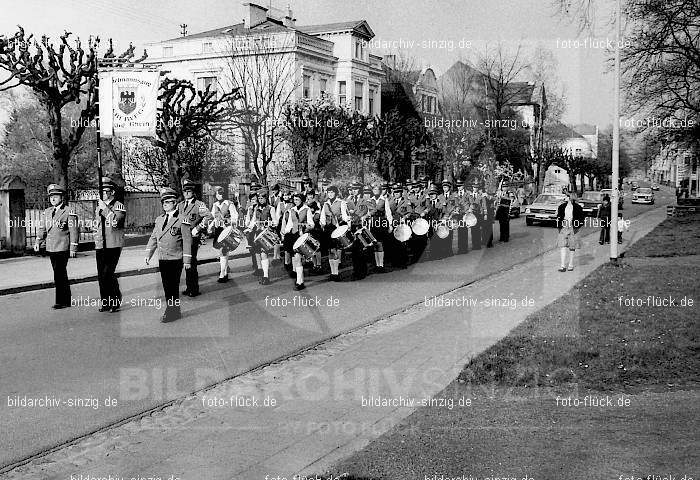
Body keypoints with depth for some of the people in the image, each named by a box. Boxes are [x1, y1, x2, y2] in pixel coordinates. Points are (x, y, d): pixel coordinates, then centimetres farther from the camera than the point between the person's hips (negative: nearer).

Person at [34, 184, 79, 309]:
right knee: (61, 274, 12)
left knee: (59, 274, -10)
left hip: (63, 248, -6)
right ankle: (66, 300, 20)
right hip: (50, 247, 6)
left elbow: (73, 231, -7)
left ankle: (60, 301, -4)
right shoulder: (46, 212, 14)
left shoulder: (69, 212, -4)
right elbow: (42, 228, 13)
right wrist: (38, 241, -3)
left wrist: (73, 248, -10)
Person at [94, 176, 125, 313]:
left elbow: (115, 221, -22)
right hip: (100, 246, 6)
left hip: (113, 245, -6)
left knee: (108, 273, -13)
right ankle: (105, 302, 16)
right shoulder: (98, 207, 18)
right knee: (101, 275, 5)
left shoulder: (119, 206, -4)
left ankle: (115, 301, 1)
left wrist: (105, 209, -18)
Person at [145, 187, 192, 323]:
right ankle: (171, 310, 21)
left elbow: (187, 241, -7)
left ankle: (173, 312, 5)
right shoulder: (159, 220, 13)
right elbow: (153, 238, 18)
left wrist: (187, 260, -10)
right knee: (166, 287, 10)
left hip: (175, 259, -6)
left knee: (173, 287, -4)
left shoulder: (182, 220, -6)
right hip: (162, 259, 6)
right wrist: (148, 254, 10)